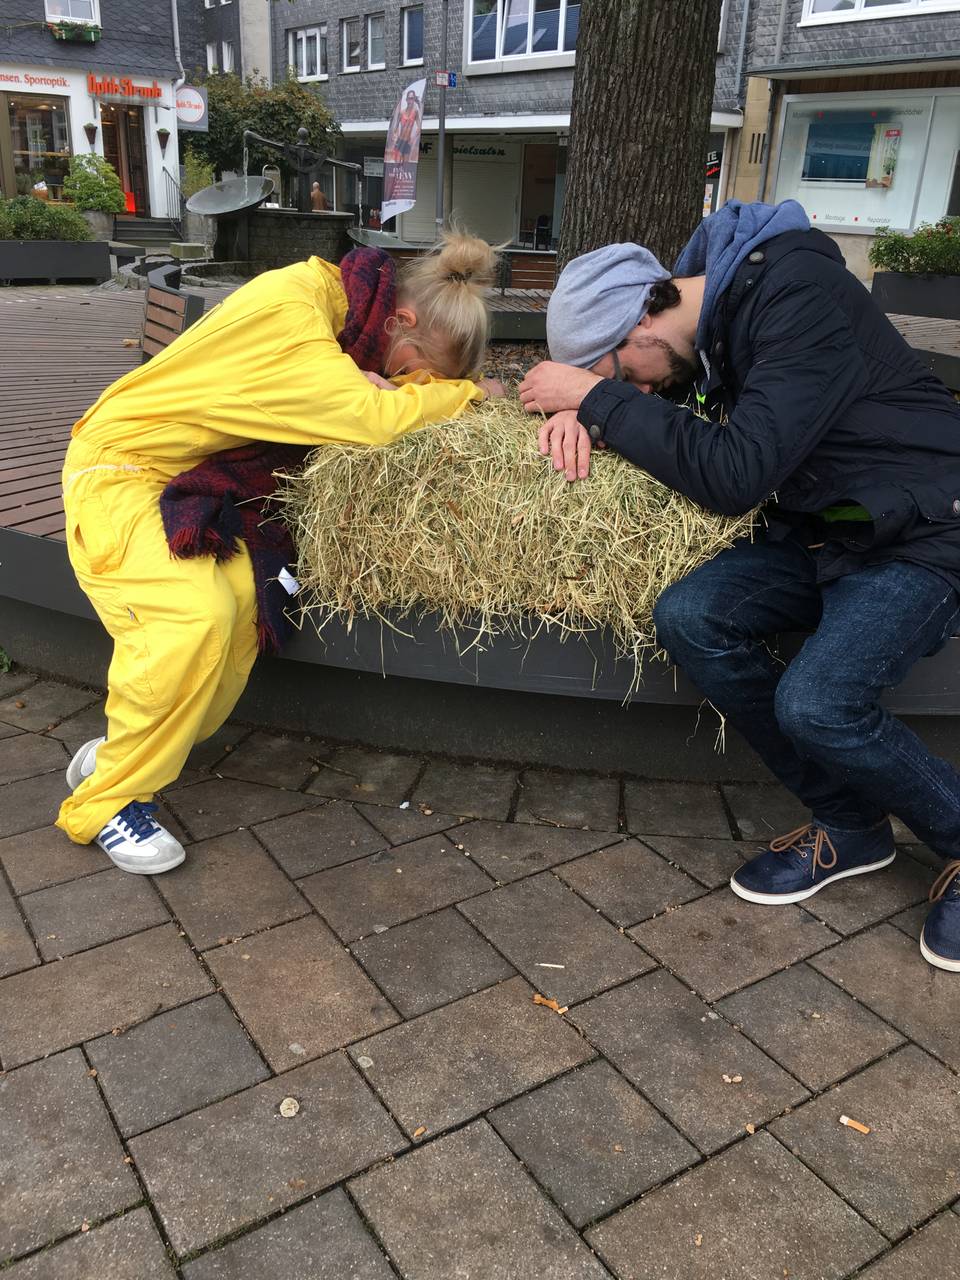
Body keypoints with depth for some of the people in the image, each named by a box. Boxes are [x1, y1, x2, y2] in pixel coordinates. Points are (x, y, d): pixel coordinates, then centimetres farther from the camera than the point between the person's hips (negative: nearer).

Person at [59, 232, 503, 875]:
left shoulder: (333, 294, 1)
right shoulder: (287, 313, -27)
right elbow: (370, 419, -31)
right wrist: (465, 392, -16)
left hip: (198, 473, 8)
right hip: (120, 467, -8)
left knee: (241, 595, -20)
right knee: (197, 615, -30)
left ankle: (122, 749, -1)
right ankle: (107, 803, -11)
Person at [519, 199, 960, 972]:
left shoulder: (802, 300, -24)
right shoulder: (712, 298, 2)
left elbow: (734, 475, -30)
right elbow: (618, 381, 14)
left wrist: (599, 397, -23)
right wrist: (582, 406, -10)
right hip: (821, 529, 8)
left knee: (816, 705, -29)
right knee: (688, 618, -17)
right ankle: (849, 825, 0)